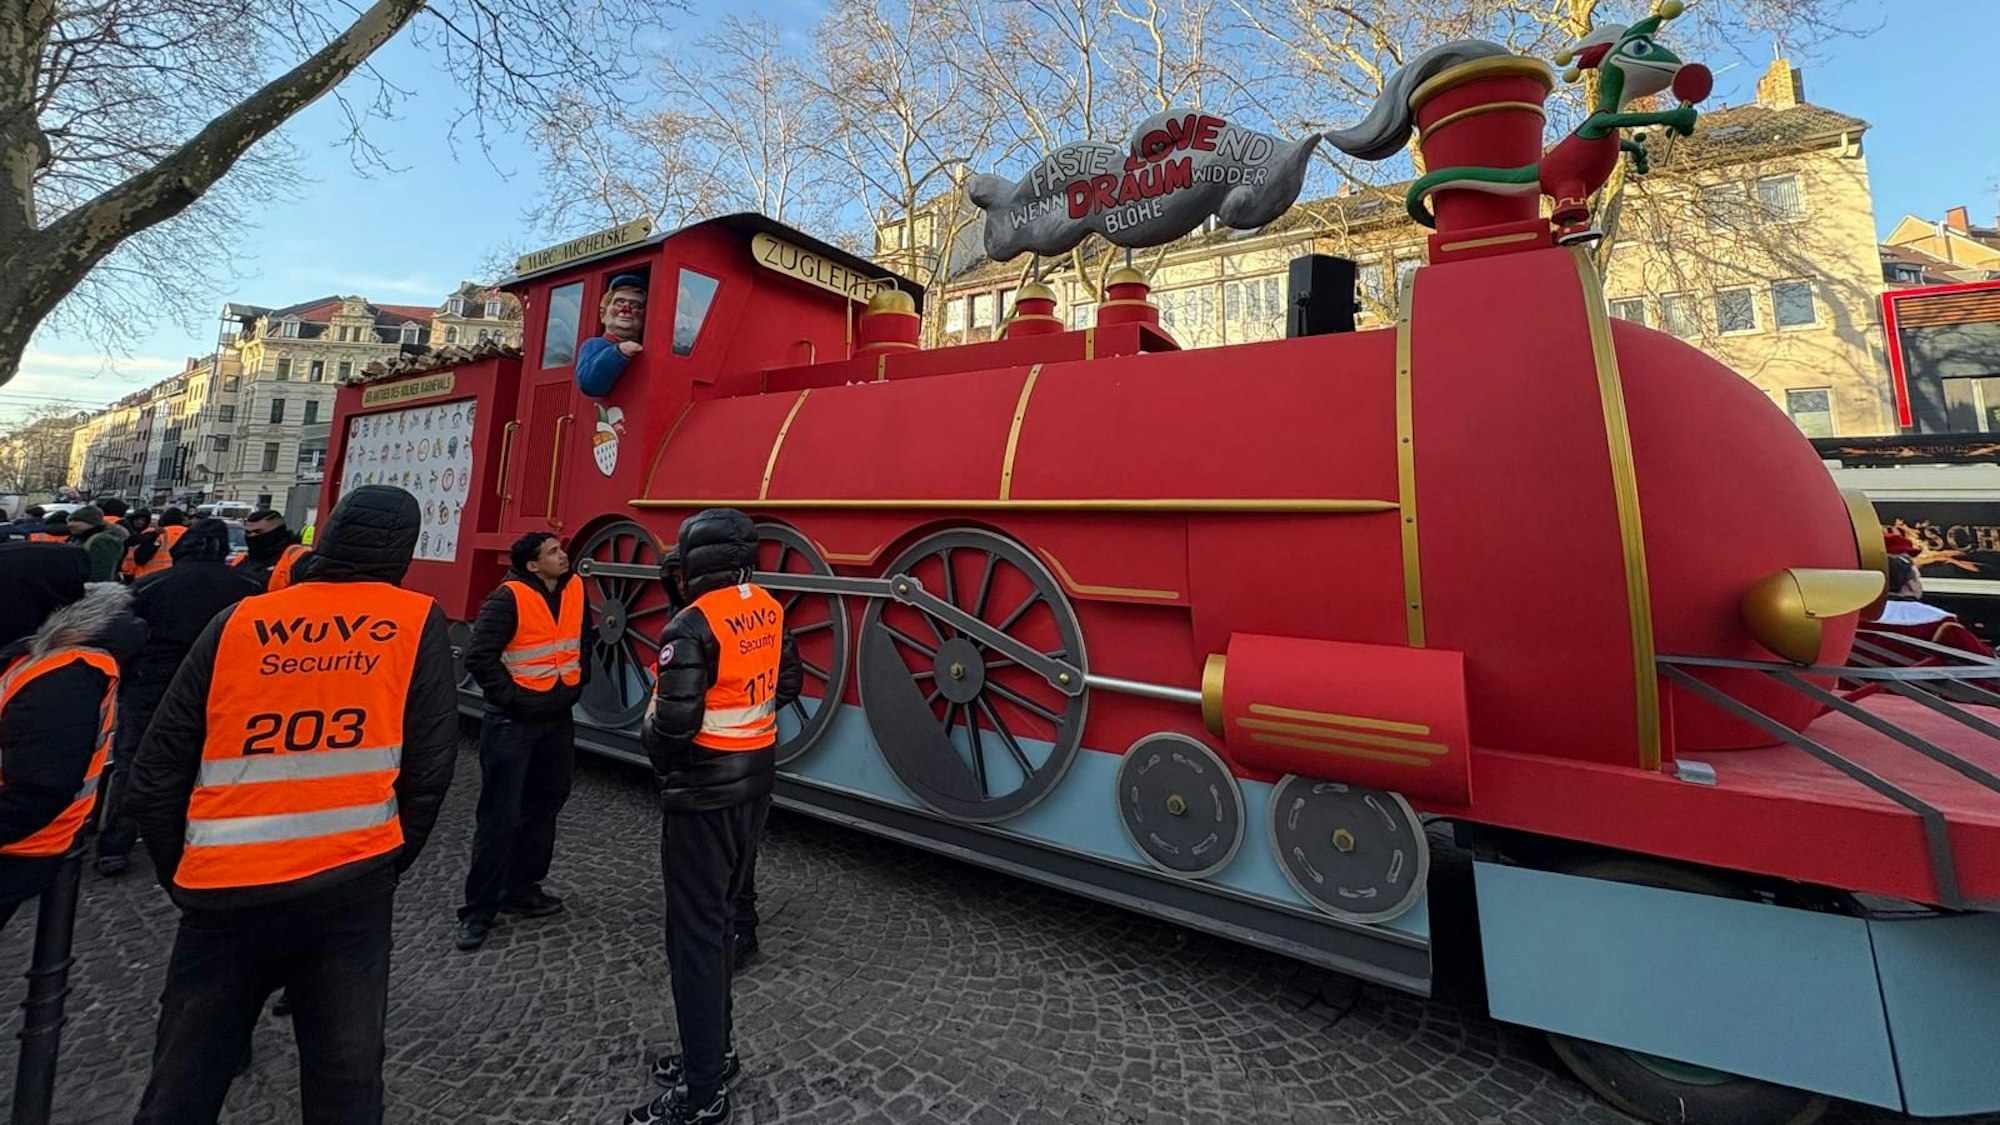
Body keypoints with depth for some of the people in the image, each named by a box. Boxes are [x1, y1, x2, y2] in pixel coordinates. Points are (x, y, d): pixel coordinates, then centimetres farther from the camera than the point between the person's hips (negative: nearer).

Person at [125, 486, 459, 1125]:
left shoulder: (238, 622, 2)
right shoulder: (418, 622, -4)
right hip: (350, 888, -2)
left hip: (226, 892, 2)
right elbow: (428, 770, -5)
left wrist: (183, 880, 16)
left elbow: (155, 776, 3)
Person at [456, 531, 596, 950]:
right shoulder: (509, 598, -17)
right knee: (500, 816, 1)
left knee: (543, 809, 16)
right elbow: (479, 657, -19)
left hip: (558, 719, 7)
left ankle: (522, 890, 31)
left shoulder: (576, 590, 3)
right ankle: (479, 908, 16)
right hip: (512, 721, -6)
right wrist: (513, 697, -16)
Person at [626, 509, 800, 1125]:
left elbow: (672, 722, -24)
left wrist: (652, 742, -2)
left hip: (705, 792, -7)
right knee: (718, 917, 21)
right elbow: (789, 684, 12)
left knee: (694, 933, 5)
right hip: (756, 781, 8)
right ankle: (713, 1051, 37)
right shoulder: (771, 611, 1)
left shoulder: (694, 624, -21)